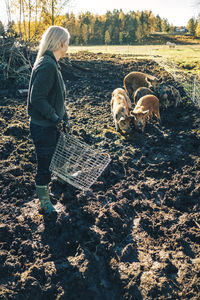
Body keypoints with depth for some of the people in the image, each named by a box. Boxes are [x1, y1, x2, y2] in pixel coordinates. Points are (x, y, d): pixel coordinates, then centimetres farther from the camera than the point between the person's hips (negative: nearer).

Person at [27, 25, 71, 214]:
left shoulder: (51, 63, 10)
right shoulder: (47, 65, -22)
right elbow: (37, 98, -27)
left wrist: (64, 119, 13)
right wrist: (56, 118, -20)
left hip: (51, 126, 9)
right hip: (43, 128, -9)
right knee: (45, 165, 6)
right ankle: (44, 203, 26)